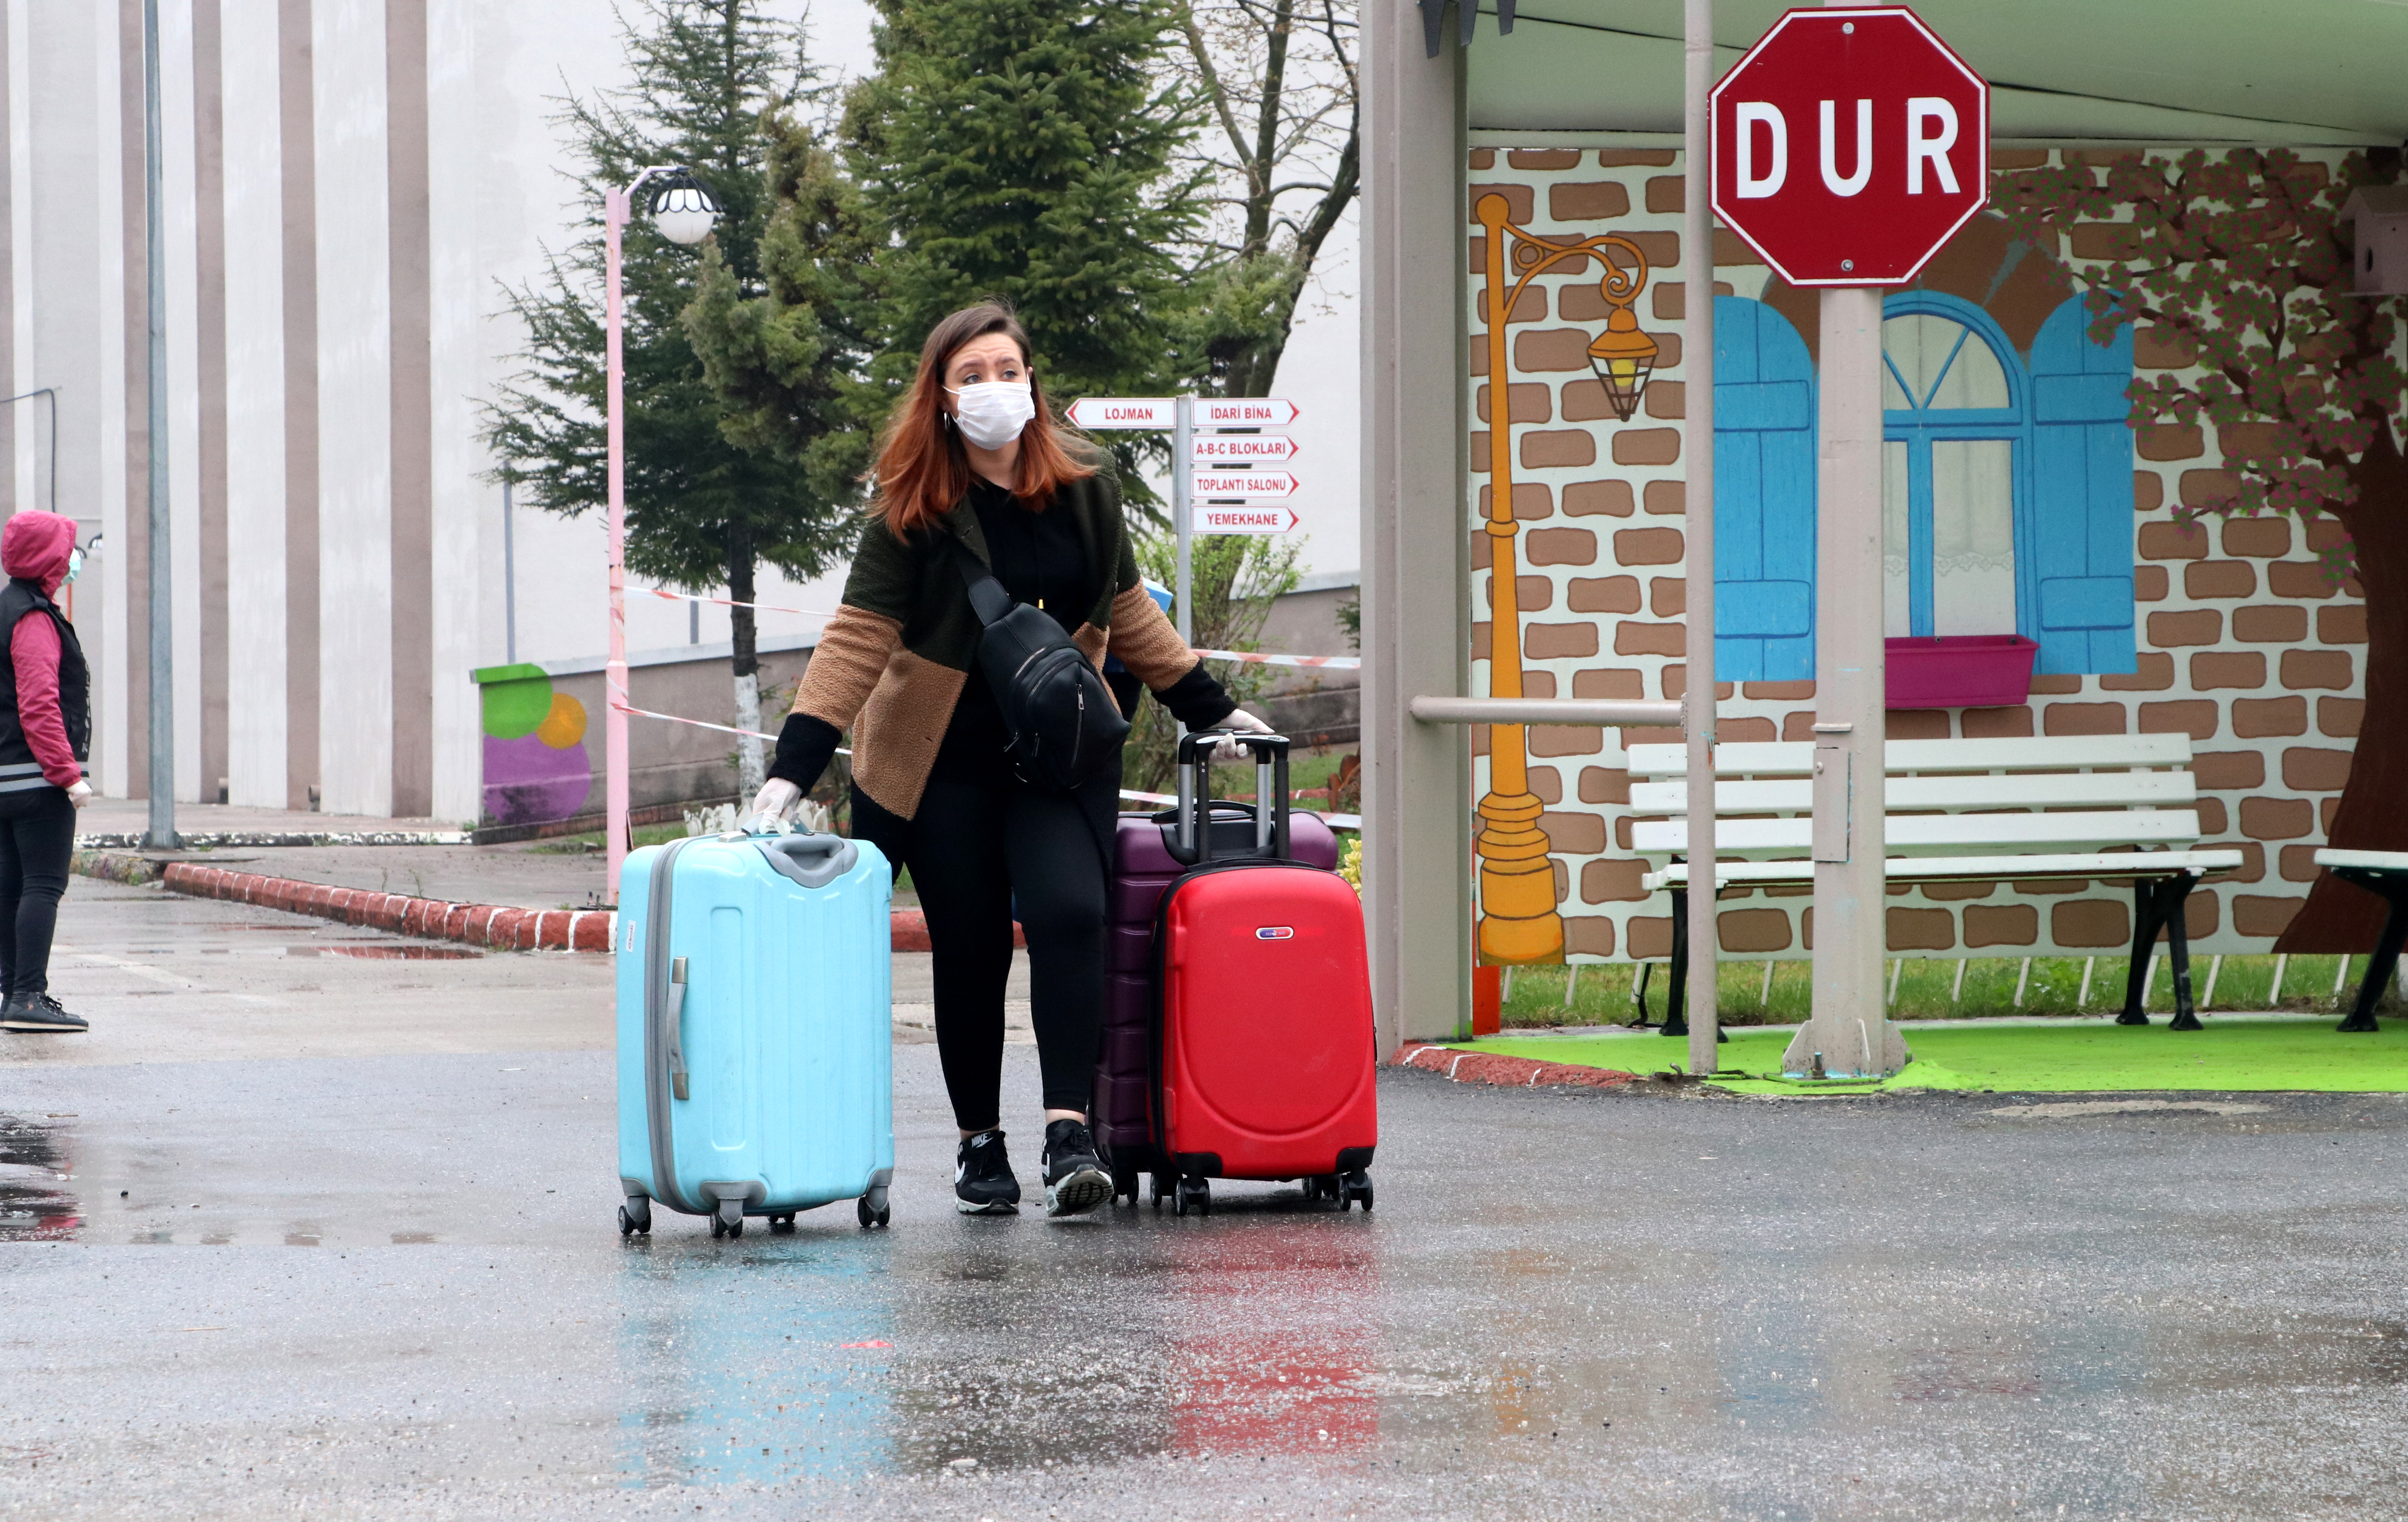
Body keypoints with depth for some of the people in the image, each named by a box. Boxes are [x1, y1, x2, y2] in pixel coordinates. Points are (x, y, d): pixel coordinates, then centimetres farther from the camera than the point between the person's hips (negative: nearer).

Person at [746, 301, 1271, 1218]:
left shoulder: (1084, 488, 1)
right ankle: (979, 1143, 19)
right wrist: (793, 769, -23)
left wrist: (1209, 710, 21)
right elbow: (857, 641, -14)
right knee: (970, 948, 3)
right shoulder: (912, 510, -10)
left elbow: (1123, 611, 16)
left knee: (1069, 914, -18)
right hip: (944, 762, -2)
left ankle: (1070, 1134, -21)